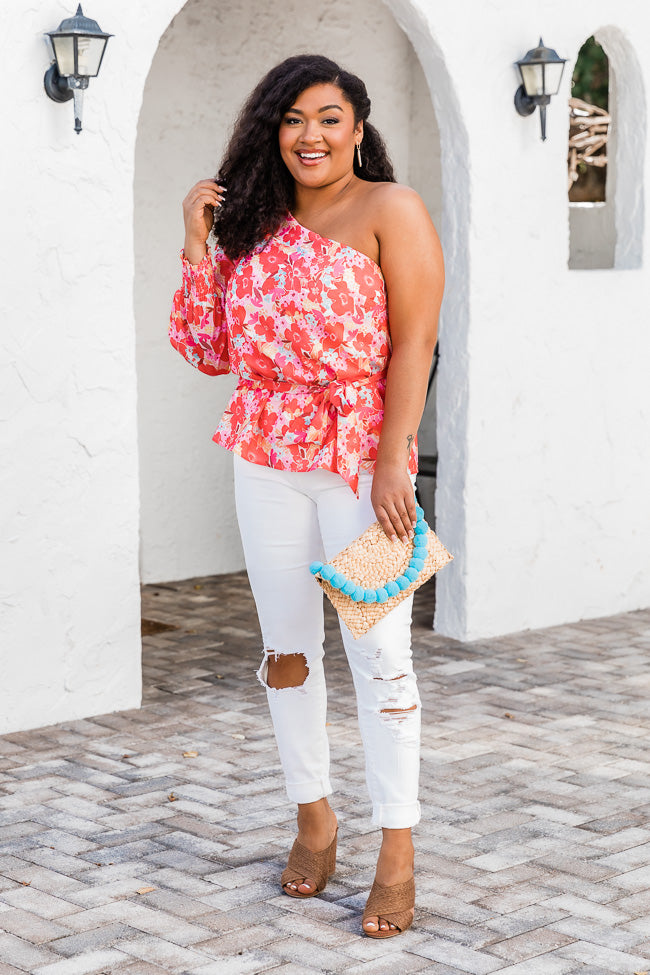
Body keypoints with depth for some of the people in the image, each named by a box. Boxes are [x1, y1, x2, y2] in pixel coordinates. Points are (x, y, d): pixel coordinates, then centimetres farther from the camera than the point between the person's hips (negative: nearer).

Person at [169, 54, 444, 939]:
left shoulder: (390, 211, -2)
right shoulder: (255, 226, 13)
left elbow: (413, 344, -9)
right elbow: (212, 350, 10)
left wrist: (393, 460, -17)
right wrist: (197, 243, 3)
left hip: (361, 458, -5)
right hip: (266, 460, 6)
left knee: (379, 652, -5)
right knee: (286, 647, 11)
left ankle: (397, 854, 3)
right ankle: (314, 818, 26)